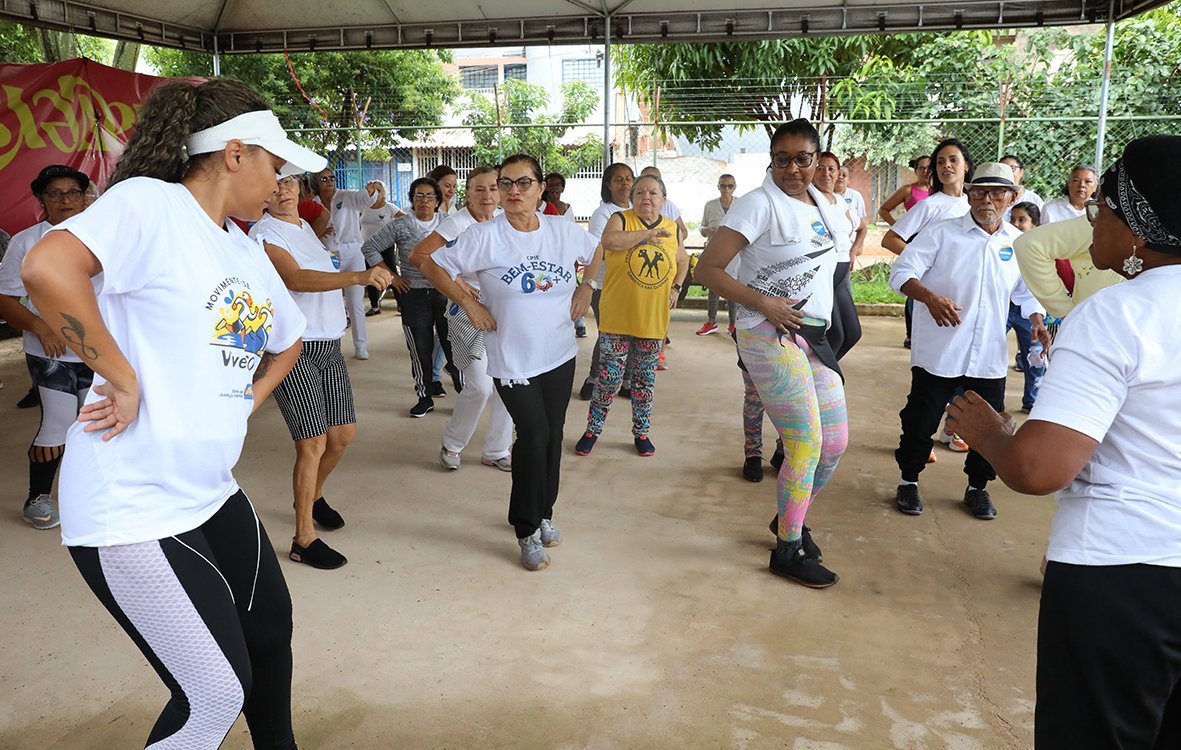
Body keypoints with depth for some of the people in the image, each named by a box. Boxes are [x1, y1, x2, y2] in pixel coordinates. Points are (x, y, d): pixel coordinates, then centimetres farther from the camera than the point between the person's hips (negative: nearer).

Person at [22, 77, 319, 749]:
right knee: (217, 695, -4)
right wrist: (124, 380, -24)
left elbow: (287, 342, 27)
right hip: (133, 511, -9)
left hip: (212, 492, 9)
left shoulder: (247, 250, 12)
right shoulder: (150, 203, -14)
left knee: (271, 624, 22)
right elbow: (46, 268, -32)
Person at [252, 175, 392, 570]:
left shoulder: (305, 226, 13)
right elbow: (296, 279, -32)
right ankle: (304, 539, 4)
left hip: (330, 347, 8)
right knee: (313, 444, -8)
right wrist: (359, 276, -45)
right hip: (294, 350, -8)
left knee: (343, 435, 11)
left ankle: (312, 497, 38)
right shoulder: (264, 234, -13)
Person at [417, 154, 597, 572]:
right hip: (513, 360, -4)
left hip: (560, 354, 4)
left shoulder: (564, 231, -1)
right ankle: (527, 529, 9)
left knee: (553, 436, 12)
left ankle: (543, 513, 34)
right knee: (534, 436, -10)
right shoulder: (485, 237, -13)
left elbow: (599, 255, 19)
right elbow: (432, 267, -6)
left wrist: (586, 289, 5)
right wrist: (469, 303, -10)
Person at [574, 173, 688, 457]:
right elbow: (609, 240, -28)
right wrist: (646, 234, -27)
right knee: (609, 378, 2)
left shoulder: (672, 228, 6)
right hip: (617, 318, -3)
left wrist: (676, 288, 10)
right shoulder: (621, 219, -5)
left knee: (645, 379, 14)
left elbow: (683, 261, 23)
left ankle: (641, 432, 29)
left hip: (653, 321, 3)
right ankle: (593, 430, 20)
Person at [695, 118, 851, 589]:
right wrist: (763, 304, -19)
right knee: (807, 445, -7)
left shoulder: (827, 210, 13)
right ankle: (788, 551, 10)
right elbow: (708, 268, -14)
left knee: (835, 441, 11)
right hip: (770, 335, -8)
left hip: (813, 337, 8)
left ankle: (792, 518, 36)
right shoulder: (758, 205, -9)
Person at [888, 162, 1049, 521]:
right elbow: (901, 272, -11)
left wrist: (1036, 322, 1)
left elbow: (1028, 292, 20)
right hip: (938, 352, -3)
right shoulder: (943, 233, -5)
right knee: (921, 420, 4)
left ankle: (977, 487, 30)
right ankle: (909, 481, 24)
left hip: (989, 356, 4)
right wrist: (930, 297, -27)